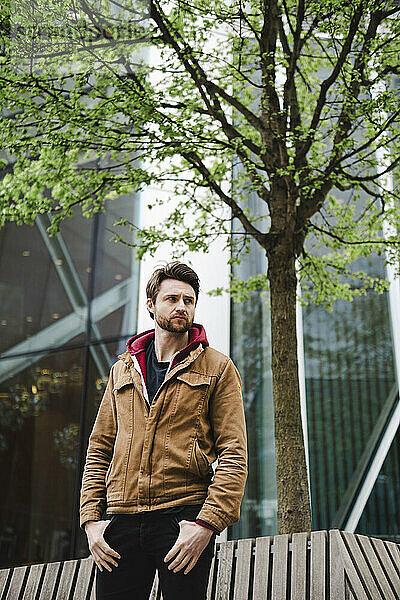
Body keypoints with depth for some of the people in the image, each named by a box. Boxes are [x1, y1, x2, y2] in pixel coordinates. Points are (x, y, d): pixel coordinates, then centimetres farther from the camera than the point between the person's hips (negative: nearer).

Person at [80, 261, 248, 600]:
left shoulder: (217, 368, 5)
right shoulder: (123, 370, 16)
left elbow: (234, 454, -3)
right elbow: (99, 449, 16)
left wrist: (207, 524, -14)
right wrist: (91, 518, 3)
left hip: (185, 520, -3)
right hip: (120, 519, 3)